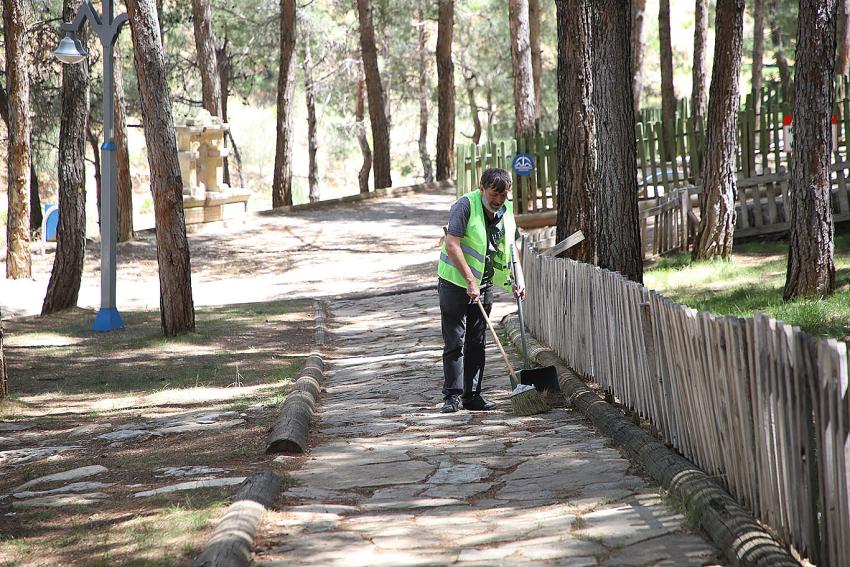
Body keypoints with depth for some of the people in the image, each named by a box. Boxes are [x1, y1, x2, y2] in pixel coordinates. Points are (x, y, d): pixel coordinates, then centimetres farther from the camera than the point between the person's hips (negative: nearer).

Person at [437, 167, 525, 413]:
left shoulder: (506, 210, 4)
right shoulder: (465, 205, -17)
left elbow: (511, 246, 18)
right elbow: (452, 245, -22)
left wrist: (518, 278, 6)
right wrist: (470, 280, -23)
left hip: (484, 284, 6)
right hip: (455, 282, -6)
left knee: (477, 342, 8)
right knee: (455, 342, -4)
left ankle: (472, 395, 12)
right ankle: (452, 395, -1)